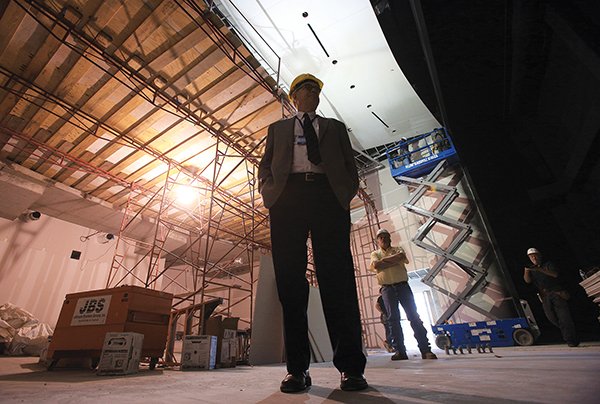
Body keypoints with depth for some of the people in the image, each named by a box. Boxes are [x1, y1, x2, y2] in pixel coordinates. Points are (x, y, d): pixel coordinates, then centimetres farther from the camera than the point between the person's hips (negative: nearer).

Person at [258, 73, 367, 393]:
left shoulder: (335, 127, 28)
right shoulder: (277, 128, 28)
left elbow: (350, 166, 18)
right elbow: (265, 165, 18)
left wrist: (345, 194, -1)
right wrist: (270, 191, -3)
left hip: (329, 196, 0)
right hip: (287, 196, 1)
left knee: (337, 277, -7)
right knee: (289, 279, -6)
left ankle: (350, 366, 1)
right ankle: (297, 368, 2)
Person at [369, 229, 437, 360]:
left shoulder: (398, 249, 16)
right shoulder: (375, 253, 14)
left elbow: (401, 257, -9)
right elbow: (376, 265, -9)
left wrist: (384, 260, -6)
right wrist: (395, 261, -5)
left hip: (402, 285, 0)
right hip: (387, 288, 0)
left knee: (414, 316, -4)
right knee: (393, 318, -3)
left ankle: (426, 350, -2)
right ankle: (400, 351, 0)